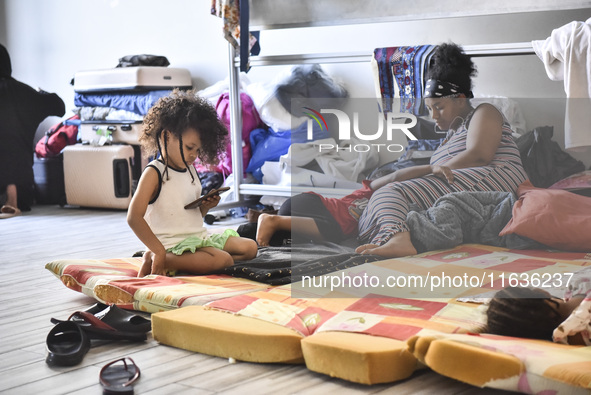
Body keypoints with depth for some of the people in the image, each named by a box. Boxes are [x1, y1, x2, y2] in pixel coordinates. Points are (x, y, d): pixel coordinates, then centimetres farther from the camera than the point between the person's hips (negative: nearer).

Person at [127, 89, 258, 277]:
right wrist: (159, 251, -23)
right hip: (174, 245, -9)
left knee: (250, 247, 2)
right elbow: (134, 217, -21)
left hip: (199, 238, 9)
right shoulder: (154, 173, -12)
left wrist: (206, 206, 0)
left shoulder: (190, 169, 14)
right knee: (224, 260, -27)